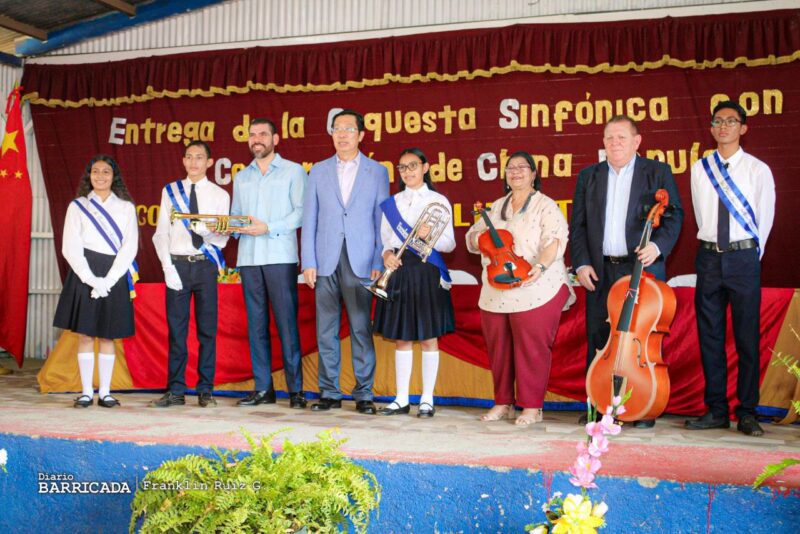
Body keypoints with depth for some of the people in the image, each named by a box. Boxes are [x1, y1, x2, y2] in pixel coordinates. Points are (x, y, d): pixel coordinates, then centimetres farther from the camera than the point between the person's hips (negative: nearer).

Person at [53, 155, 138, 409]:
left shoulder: (126, 207, 8)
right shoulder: (77, 206, 8)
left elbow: (130, 247, 0)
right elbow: (71, 247, -1)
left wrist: (107, 280, -11)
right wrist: (92, 279, -13)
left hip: (114, 276, 0)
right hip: (84, 274, 0)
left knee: (107, 336, 4)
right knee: (85, 334, 0)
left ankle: (105, 392, 9)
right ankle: (86, 392, 7)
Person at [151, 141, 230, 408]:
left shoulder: (220, 195, 7)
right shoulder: (170, 191, 10)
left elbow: (222, 239, 1)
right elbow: (161, 234, 6)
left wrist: (205, 231, -21)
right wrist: (168, 268, -6)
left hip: (205, 265, -1)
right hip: (177, 264, 1)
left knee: (207, 329, 1)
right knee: (176, 328, 1)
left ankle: (205, 390, 9)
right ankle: (175, 390, 8)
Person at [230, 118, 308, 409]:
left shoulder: (293, 171, 6)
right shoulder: (241, 177, 20)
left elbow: (302, 211, -5)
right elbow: (235, 216, 19)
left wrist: (269, 228, -14)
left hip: (280, 257, -4)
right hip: (248, 258, 5)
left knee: (287, 322, -7)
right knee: (256, 323, 4)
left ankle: (295, 389, -2)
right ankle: (263, 388, 9)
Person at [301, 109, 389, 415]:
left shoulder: (377, 172, 7)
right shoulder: (318, 171, 11)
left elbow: (382, 221, 4)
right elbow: (309, 220, 8)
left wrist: (379, 263, -5)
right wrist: (308, 262, 0)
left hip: (360, 261, -2)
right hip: (326, 262, 2)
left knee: (361, 329, 0)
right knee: (326, 330, 5)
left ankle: (363, 394, 8)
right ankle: (329, 393, 13)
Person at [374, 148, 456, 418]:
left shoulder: (438, 201, 2)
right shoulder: (391, 203, 12)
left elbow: (450, 243, -1)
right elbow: (385, 238, 13)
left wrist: (431, 235, -20)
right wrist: (387, 253, -8)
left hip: (427, 272, -3)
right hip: (398, 271, 3)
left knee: (428, 338, 2)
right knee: (401, 338, 7)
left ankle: (427, 400, 8)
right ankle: (401, 399, 13)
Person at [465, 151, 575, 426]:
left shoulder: (545, 206, 1)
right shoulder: (496, 207, 19)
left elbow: (555, 240, -13)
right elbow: (472, 238, 20)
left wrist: (540, 266, -30)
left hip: (534, 291, -6)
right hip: (495, 293, 6)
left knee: (531, 348, -4)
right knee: (498, 348, 8)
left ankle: (532, 406, 6)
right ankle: (503, 402, 20)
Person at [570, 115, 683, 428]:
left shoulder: (658, 173, 6)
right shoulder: (588, 177, 13)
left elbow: (674, 215, 1)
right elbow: (578, 225, 10)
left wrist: (658, 245, -17)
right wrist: (581, 263, -1)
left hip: (643, 268, -2)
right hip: (600, 271, 3)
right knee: (598, 339, 5)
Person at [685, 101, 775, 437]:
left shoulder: (758, 170, 0)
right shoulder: (700, 169, 8)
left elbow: (765, 219, 3)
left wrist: (751, 255, 5)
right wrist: (715, 247, 10)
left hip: (744, 257, -3)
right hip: (709, 257, 3)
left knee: (747, 337, 0)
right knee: (710, 336, 5)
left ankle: (747, 413, 8)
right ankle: (716, 410, 13)